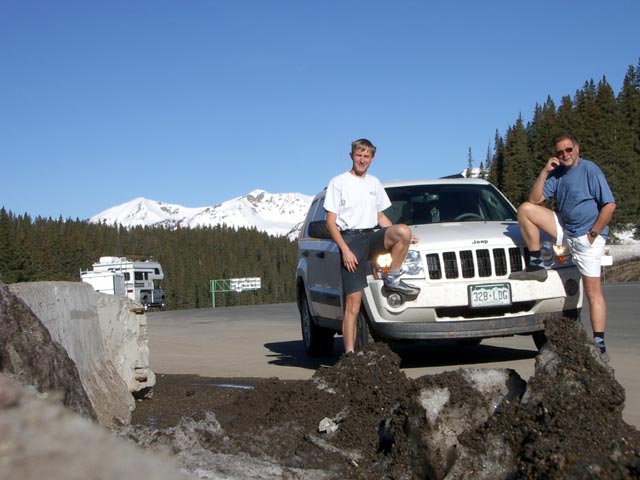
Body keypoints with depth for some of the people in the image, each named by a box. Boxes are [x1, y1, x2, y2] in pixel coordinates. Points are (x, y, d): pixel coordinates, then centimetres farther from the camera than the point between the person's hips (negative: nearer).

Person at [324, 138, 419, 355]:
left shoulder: (374, 183, 20)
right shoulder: (338, 182, 3)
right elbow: (330, 222, -2)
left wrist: (401, 237, 11)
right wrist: (345, 249, -14)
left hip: (372, 237, 5)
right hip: (350, 239, -5)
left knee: (403, 231, -29)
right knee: (353, 304, -11)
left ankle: (393, 279, -12)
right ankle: (350, 353, -9)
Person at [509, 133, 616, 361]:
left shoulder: (590, 170, -12)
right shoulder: (557, 173, 6)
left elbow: (609, 205, -16)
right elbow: (534, 200, -2)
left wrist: (593, 233, -15)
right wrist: (544, 172, -11)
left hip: (587, 237, -6)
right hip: (564, 228, 6)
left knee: (593, 290, -8)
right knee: (525, 209, -8)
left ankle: (599, 344, -6)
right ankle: (536, 266, -2)